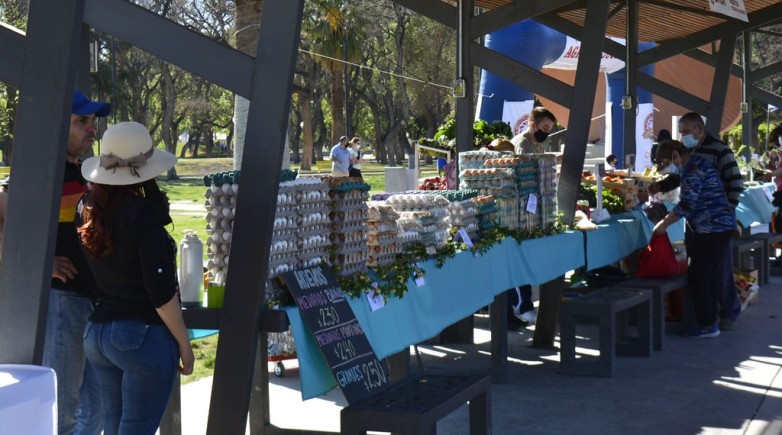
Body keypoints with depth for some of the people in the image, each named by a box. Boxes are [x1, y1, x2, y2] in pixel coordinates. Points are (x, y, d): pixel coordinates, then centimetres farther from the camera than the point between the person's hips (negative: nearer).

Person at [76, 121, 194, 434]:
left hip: (97, 332, 7)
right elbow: (161, 292, -17)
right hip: (144, 336, -7)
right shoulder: (143, 213, -17)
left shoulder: (88, 210, 2)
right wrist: (184, 343, -8)